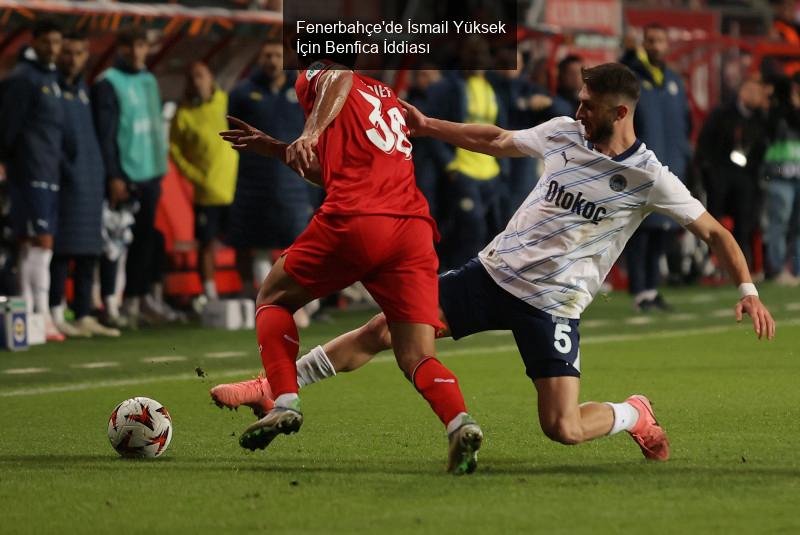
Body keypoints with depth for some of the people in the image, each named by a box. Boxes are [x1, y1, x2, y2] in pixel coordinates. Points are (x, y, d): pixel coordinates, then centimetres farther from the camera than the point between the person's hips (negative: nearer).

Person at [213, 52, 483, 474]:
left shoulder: (315, 79, 12)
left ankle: (284, 403, 1)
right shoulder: (388, 98, 32)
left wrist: (310, 134, -26)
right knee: (418, 359, 0)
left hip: (355, 219, -5)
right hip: (414, 227, 5)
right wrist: (274, 149, 46)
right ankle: (460, 423, -28)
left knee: (273, 299, 19)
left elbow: (339, 76, -14)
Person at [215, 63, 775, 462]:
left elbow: (714, 231, -6)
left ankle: (635, 414, 17)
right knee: (384, 331, -3)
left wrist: (748, 290, -18)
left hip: (553, 303, -4)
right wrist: (428, 127, 19)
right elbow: (498, 141, 18)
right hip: (496, 270, 4)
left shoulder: (649, 178, -12)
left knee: (563, 430, -15)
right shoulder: (564, 133, 1)